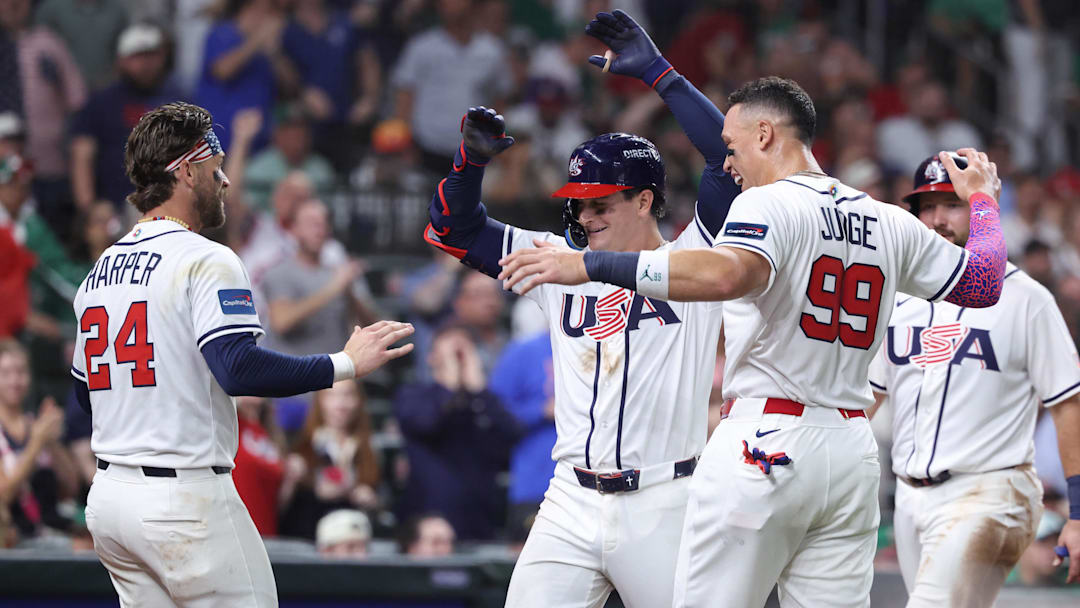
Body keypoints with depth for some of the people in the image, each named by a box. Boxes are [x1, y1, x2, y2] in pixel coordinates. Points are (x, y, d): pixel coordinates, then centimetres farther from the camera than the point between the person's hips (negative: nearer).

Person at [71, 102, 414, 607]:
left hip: (106, 498, 8)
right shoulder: (203, 261, -11)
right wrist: (347, 364, -18)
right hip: (183, 497, -8)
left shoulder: (98, 271, 14)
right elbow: (238, 369, -24)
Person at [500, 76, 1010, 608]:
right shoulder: (892, 225, 13)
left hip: (765, 443, -7)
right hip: (851, 454, 7)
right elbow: (983, 284, 21)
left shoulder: (769, 204, -8)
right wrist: (981, 199, 39)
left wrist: (589, 265, -32)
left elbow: (729, 274, -29)